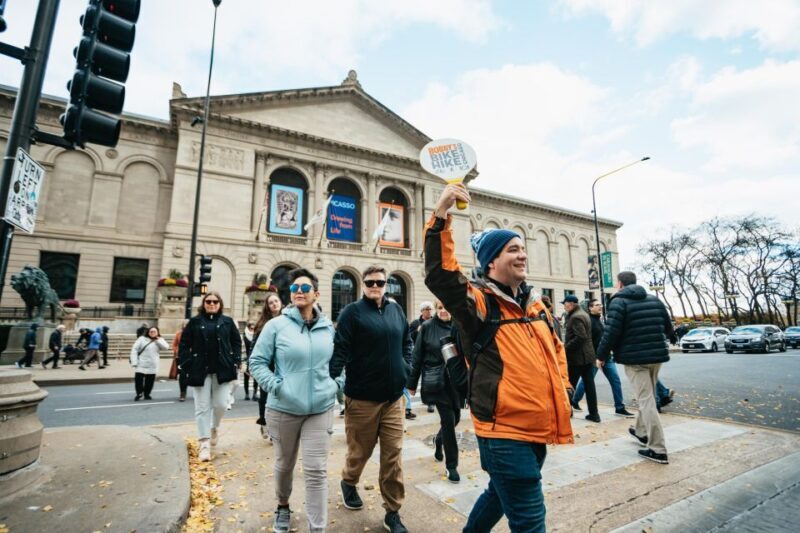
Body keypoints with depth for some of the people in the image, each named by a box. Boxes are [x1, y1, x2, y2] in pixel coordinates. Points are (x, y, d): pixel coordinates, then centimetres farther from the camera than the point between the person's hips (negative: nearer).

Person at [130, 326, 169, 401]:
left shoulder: (159, 340, 7)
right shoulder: (142, 339, -1)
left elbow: (166, 347, -10)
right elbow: (134, 349, -3)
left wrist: (158, 340, -14)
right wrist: (134, 362, -11)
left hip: (152, 366, 2)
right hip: (142, 365, -2)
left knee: (150, 381, 9)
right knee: (138, 379, -7)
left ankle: (147, 394, 26)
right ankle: (139, 394, 15)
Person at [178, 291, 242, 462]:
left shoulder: (227, 321, 6)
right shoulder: (195, 322, 4)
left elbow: (237, 342, 8)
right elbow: (184, 344, 4)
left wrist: (235, 361, -2)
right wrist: (187, 364, -5)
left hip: (223, 369, 1)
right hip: (200, 370, 0)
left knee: (221, 404, 3)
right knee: (202, 407, 3)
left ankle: (215, 428, 34)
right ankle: (204, 444, 10)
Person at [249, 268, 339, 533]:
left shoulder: (328, 327, 1)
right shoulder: (276, 325, -9)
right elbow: (257, 362, -5)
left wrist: (336, 383, 3)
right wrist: (276, 386, -15)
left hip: (321, 408, 1)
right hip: (285, 408, -1)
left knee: (316, 470, 1)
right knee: (284, 464, 21)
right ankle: (283, 506, 49)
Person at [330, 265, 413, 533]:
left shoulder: (396, 310, 7)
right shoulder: (352, 312, -9)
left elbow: (406, 342, 17)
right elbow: (340, 349, -15)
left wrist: (406, 369, 6)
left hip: (393, 396, 4)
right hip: (362, 397, -3)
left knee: (393, 456, 8)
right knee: (360, 450, 17)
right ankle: (348, 482, 49)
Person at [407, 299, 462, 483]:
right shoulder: (427, 327, -6)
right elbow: (417, 356, -3)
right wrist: (412, 383, -2)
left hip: (455, 380, 3)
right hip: (436, 382, -3)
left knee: (455, 417, 15)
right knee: (448, 421, 1)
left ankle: (439, 440, 47)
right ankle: (451, 465, 19)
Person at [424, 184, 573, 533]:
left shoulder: (535, 305, 9)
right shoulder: (479, 302, -15)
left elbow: (555, 348, 24)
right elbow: (439, 274, -33)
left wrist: (562, 385, 15)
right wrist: (441, 217, -39)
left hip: (537, 427, 8)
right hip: (504, 430, -8)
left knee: (502, 492, 27)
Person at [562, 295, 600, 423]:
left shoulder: (575, 317, -17)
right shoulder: (584, 314, 14)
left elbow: (580, 337, -25)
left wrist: (566, 348, -18)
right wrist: (567, 345, 16)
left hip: (577, 357, -9)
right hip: (588, 355, 9)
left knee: (570, 384, 2)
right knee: (589, 385, 9)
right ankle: (594, 414, 13)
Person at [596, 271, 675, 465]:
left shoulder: (618, 302, -9)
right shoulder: (655, 299, 11)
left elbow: (611, 333, -16)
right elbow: (668, 326, 21)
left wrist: (601, 355, -3)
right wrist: (669, 338, 45)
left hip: (634, 357, -7)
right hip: (657, 355, 7)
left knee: (646, 401, -3)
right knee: (647, 397, 22)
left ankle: (658, 450, -1)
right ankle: (641, 432, 38)